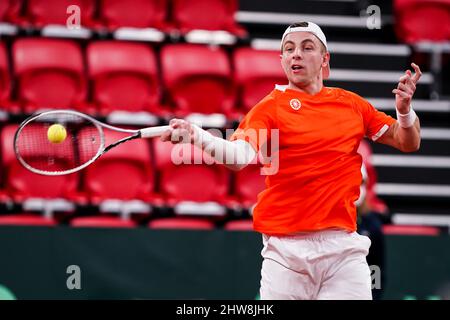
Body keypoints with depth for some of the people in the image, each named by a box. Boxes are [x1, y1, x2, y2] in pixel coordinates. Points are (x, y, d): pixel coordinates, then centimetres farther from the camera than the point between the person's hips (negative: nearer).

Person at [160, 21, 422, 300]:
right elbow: (240, 156, -19)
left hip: (343, 247, 2)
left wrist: (405, 110, -4)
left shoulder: (352, 104, 11)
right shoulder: (270, 107, -1)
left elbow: (408, 143, 17)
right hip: (287, 248, -2)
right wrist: (198, 137, -39)